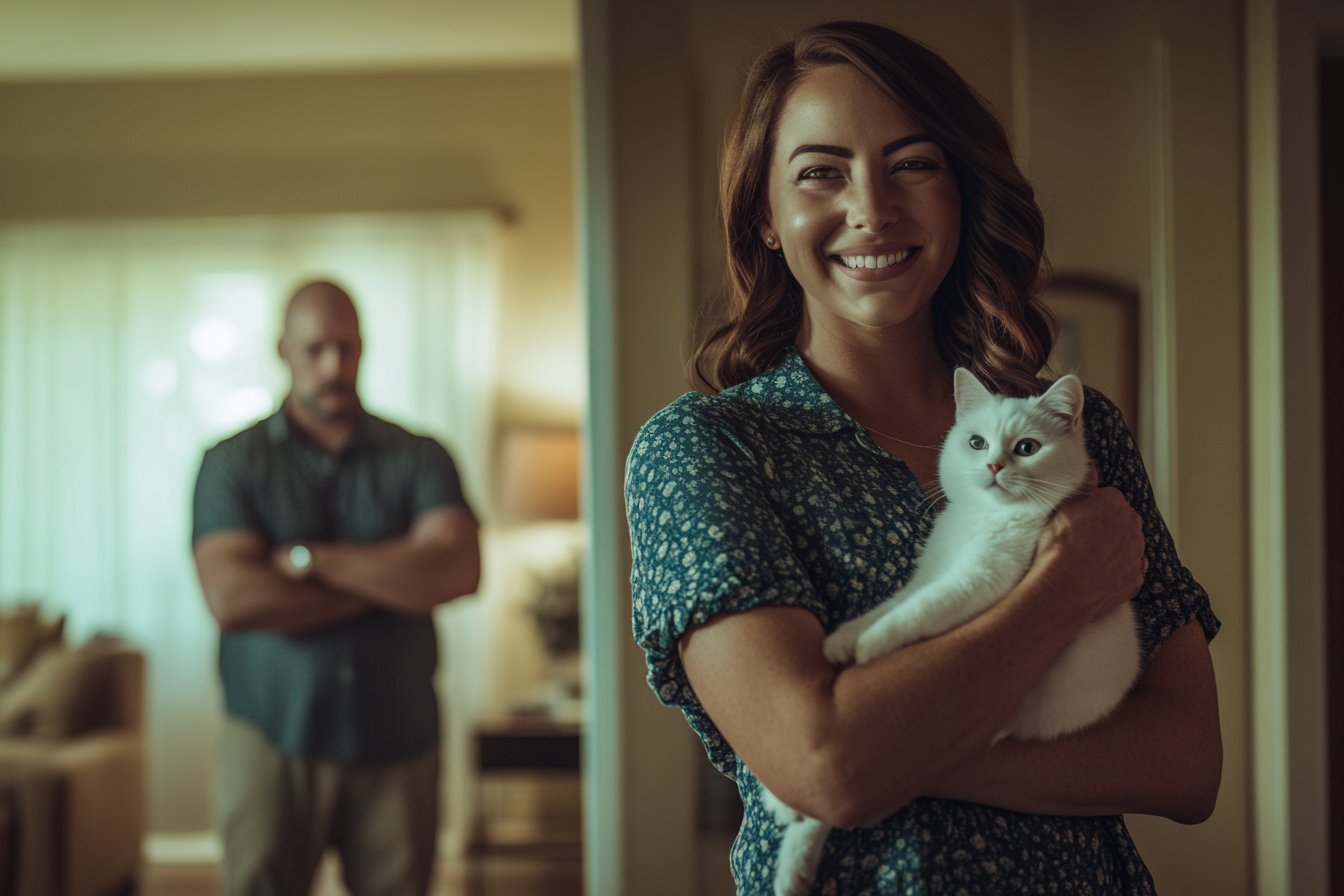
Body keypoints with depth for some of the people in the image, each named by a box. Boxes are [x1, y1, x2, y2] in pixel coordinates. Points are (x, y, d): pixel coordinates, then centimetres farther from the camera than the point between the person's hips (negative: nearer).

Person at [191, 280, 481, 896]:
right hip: (272, 740, -1)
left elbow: (458, 570, -11)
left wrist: (312, 559, -12)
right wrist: (392, 579, -10)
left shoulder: (419, 458, 6)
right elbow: (232, 598, -14)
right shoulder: (234, 463, 2)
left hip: (398, 746, 1)